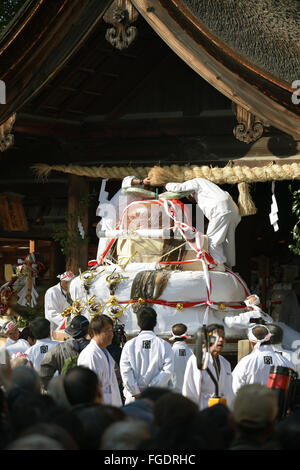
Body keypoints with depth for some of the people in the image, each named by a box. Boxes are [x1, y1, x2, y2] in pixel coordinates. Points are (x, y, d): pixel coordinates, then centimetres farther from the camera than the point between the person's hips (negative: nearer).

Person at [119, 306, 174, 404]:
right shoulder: (164, 345, 0)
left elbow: (125, 372, -6)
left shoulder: (129, 345, 1)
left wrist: (136, 392, -5)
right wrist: (150, 388, -6)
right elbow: (167, 370, -8)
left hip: (133, 398, 1)